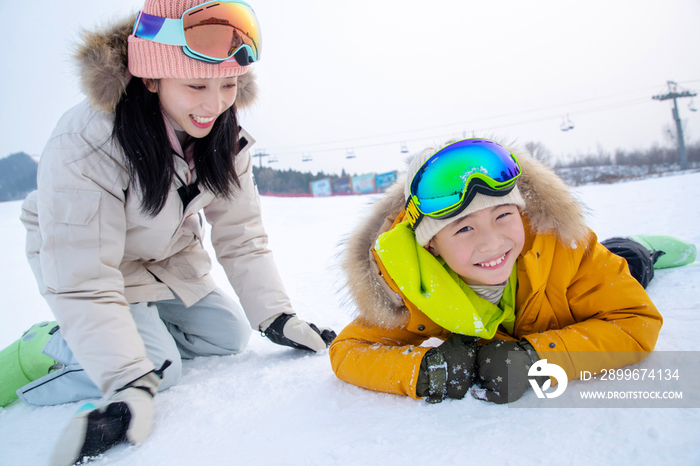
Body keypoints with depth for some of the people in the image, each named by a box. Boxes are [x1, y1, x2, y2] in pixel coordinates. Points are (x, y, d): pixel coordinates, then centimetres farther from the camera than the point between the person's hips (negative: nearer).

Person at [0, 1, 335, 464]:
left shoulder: (225, 136, -17)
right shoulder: (83, 146, -36)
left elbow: (241, 236, -11)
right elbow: (83, 281, -34)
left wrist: (278, 317, -16)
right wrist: (131, 383, -40)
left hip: (171, 257, 6)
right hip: (83, 255, -6)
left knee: (229, 336, 4)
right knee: (158, 365, -18)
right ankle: (45, 349, 4)